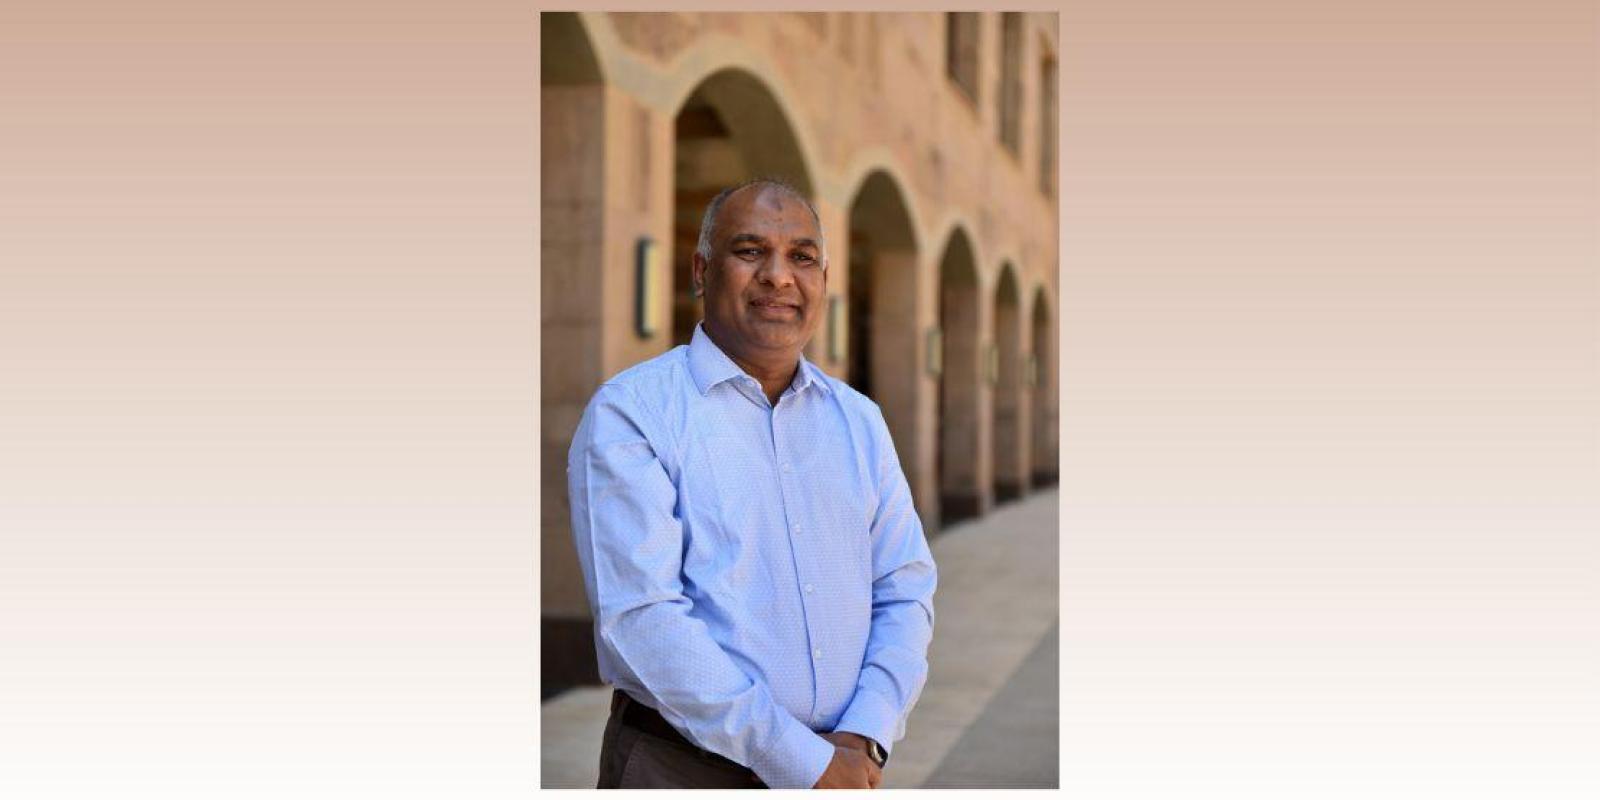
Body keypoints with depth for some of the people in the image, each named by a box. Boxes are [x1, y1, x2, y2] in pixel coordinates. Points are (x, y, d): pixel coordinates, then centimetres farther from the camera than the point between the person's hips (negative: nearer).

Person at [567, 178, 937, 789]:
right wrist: (802, 761, -19)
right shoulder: (628, 413, -10)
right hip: (681, 767, -4)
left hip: (841, 766, 5)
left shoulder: (859, 420, 7)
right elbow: (641, 618, -18)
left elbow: (905, 590, 5)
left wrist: (864, 739, -12)